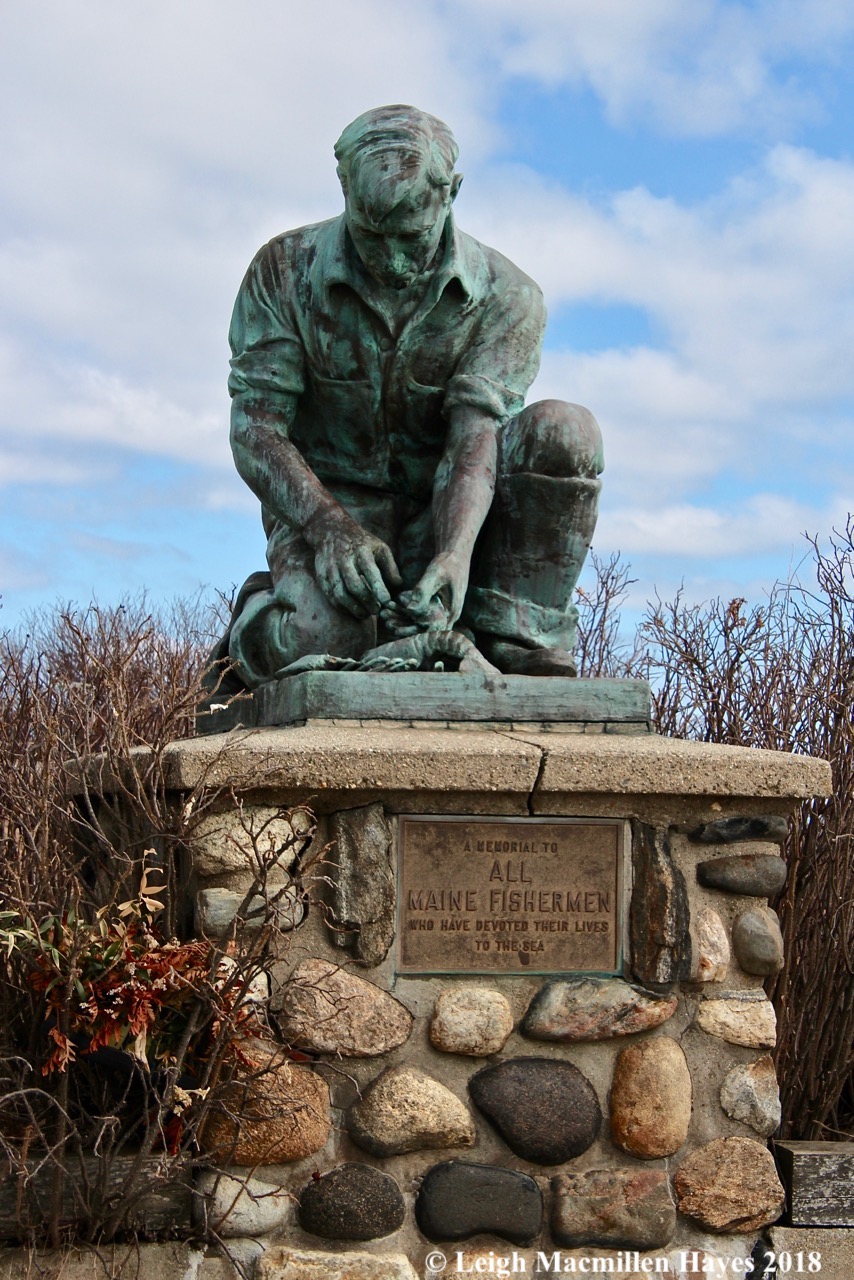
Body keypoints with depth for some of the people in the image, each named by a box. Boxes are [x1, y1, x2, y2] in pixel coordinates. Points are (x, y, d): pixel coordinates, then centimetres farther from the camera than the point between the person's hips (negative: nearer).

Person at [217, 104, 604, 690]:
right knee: (316, 643, -34)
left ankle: (516, 651, -26)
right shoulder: (284, 270, -8)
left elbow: (475, 437, -19)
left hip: (442, 514, 1)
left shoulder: (506, 297, -8)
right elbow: (255, 429, -12)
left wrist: (455, 555, -39)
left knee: (564, 431, -25)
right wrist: (331, 528, -30)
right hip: (328, 506, -1)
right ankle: (261, 617, 5)